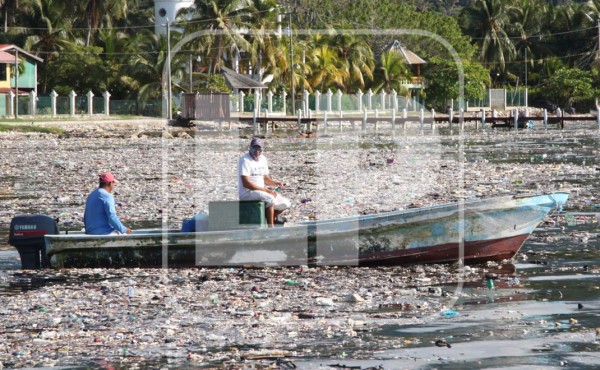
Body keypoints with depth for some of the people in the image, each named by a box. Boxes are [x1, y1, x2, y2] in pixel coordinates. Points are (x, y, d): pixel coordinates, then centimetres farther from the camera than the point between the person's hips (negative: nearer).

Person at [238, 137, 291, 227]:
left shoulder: (263, 159, 12)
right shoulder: (245, 160, -14)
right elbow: (246, 183, -21)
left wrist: (276, 183, 0)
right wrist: (266, 190, -22)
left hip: (262, 191, 9)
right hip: (247, 193, -9)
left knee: (285, 203, 2)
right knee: (270, 199, -32)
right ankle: (270, 227, -28)